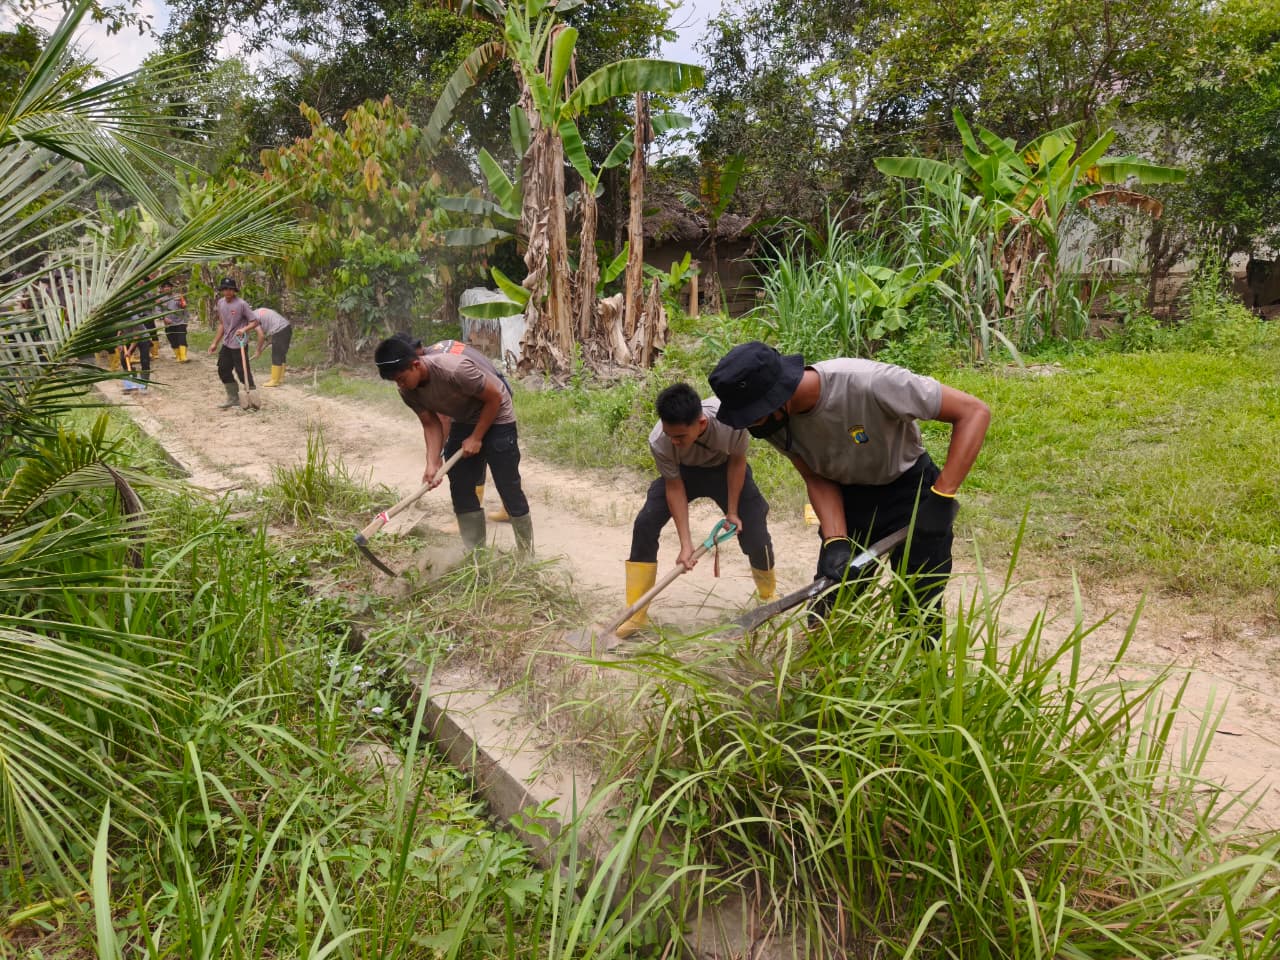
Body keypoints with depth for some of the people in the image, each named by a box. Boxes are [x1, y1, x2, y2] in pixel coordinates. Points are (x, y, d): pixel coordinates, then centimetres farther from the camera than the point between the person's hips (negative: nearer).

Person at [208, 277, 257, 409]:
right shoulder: (221, 303, 7)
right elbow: (221, 324, 16)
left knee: (243, 372, -5)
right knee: (223, 370, 14)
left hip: (238, 345, -8)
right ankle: (233, 399, 27)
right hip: (226, 344, 8)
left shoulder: (241, 304, -15)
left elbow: (254, 321, -14)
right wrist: (215, 343, 16)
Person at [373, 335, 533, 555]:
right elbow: (431, 424, -5)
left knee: (508, 487, -7)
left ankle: (527, 555, 4)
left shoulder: (454, 369, -36)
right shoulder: (408, 391, -14)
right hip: (463, 420, 7)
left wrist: (476, 437, -17)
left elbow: (495, 398, -24)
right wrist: (433, 463, -18)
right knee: (460, 488, 4)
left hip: (495, 417, -7)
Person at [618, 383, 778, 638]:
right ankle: (636, 613, -8)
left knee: (755, 531, -7)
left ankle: (769, 596, 26)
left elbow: (737, 460, -19)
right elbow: (674, 487, -21)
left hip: (725, 469, 0)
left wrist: (732, 511, -13)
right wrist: (686, 544, -22)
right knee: (645, 524, -18)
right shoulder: (659, 442, -36)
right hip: (683, 472, 0)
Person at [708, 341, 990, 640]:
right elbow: (818, 479, -6)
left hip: (910, 489, -4)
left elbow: (974, 412, -27)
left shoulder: (868, 383, -35)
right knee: (828, 611, 3)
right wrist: (836, 542, -22)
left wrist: (942, 497, -29)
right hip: (848, 495, 4)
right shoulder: (776, 419, -19)